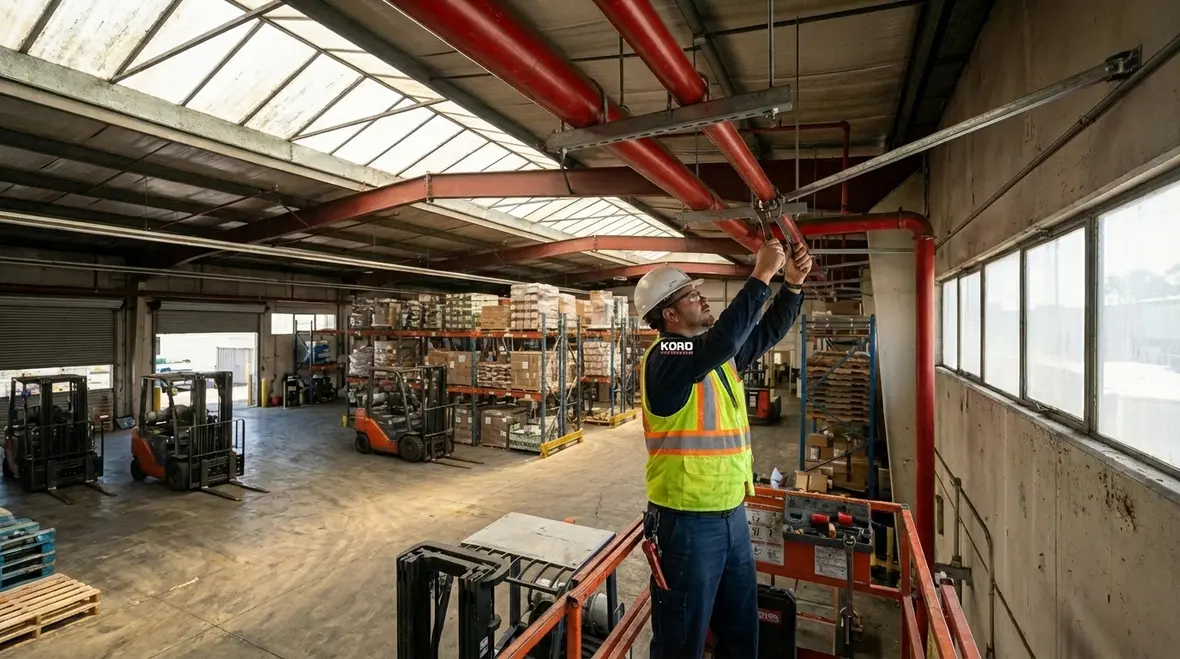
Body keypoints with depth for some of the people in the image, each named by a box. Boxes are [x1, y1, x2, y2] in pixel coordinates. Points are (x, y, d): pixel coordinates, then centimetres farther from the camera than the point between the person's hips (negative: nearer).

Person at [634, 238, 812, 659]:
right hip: (687, 522, -8)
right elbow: (724, 339, -35)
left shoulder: (718, 353, 7)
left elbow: (767, 332, 13)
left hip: (733, 514, 8)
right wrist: (762, 275, -28)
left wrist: (793, 283, -1)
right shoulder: (664, 358, -20)